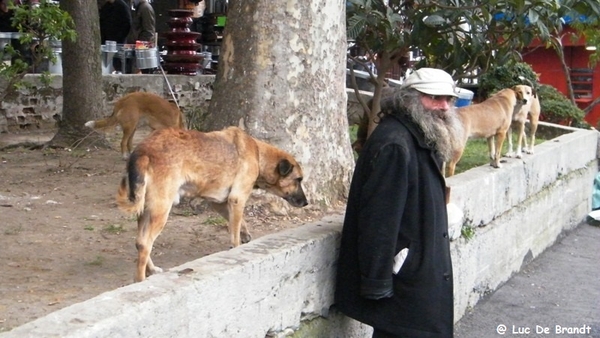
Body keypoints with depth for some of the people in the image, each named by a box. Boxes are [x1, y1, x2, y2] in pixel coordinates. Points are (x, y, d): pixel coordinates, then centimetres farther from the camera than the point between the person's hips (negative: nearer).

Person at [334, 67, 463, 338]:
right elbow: (379, 220, -26)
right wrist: (377, 283, -25)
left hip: (420, 272, 10)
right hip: (403, 283, -10)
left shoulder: (420, 140, 12)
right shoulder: (393, 144, -21)